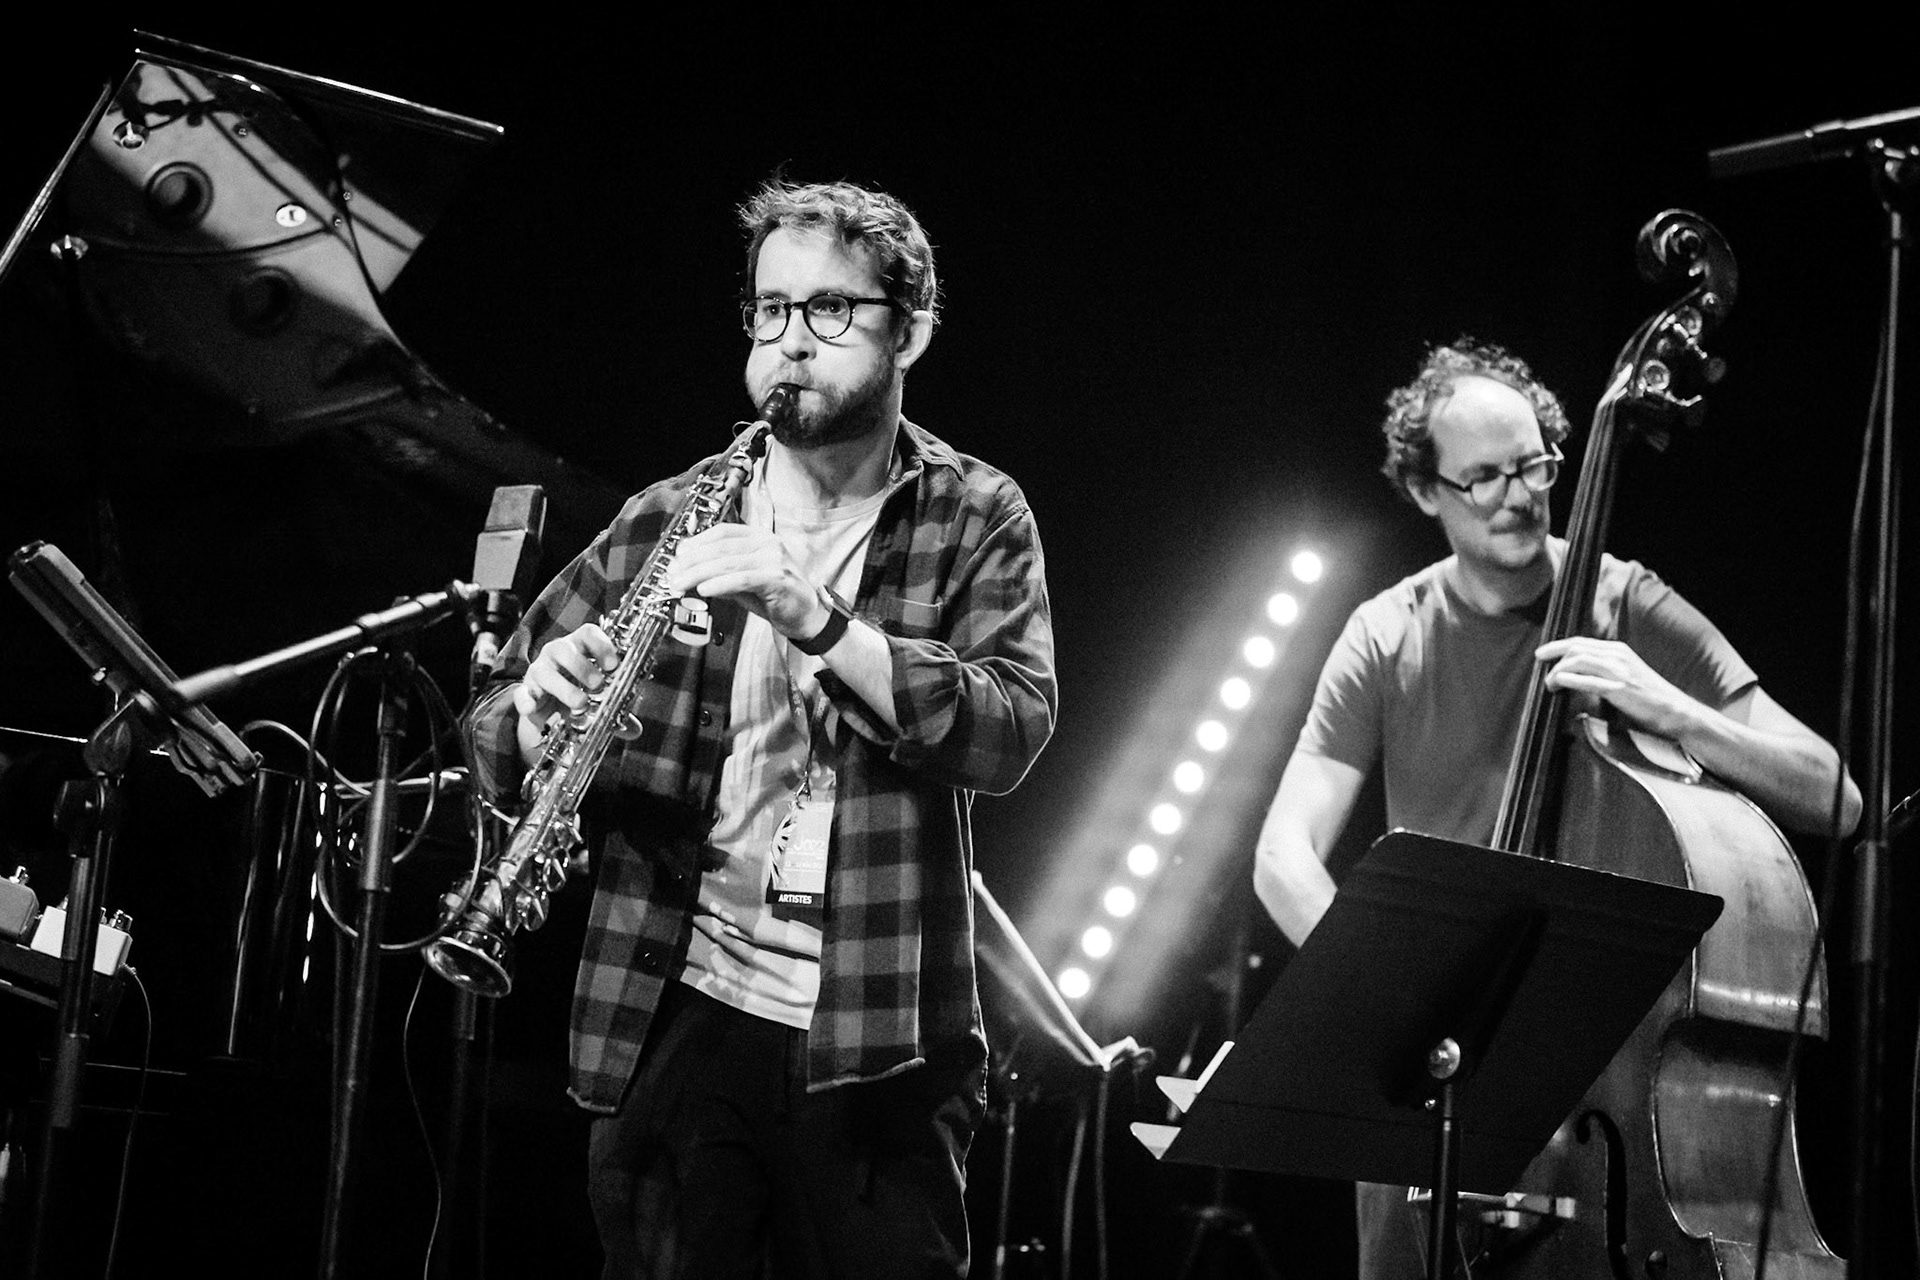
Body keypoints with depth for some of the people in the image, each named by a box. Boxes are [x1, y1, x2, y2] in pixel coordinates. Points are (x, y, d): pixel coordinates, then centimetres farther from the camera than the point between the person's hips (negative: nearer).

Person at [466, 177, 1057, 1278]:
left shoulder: (975, 519, 3)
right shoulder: (671, 518, 7)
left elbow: (1009, 731, -13)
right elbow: (497, 751, 8)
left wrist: (810, 613, -24)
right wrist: (542, 710, -16)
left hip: (882, 1046, -1)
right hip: (675, 1019, 1)